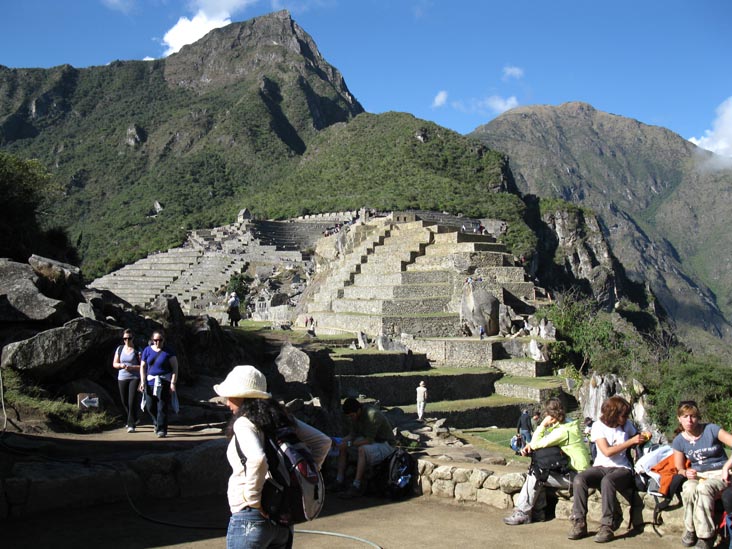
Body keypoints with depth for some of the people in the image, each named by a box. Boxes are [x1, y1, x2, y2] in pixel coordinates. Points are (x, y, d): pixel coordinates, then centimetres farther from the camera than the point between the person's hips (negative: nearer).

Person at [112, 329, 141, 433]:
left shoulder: (137, 350, -4)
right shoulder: (120, 349, 8)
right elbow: (114, 364, 12)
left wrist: (131, 367, -20)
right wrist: (121, 365, -9)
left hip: (134, 378, -5)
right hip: (122, 378, 5)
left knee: (132, 401, -12)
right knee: (124, 402, 12)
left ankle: (131, 425, -8)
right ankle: (134, 419, 35)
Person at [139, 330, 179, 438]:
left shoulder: (169, 351, -1)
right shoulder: (147, 350, 7)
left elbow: (175, 368, -2)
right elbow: (143, 366, 9)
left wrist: (173, 383, -10)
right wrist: (143, 382, 0)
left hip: (164, 382, -3)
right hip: (150, 381, 3)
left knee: (162, 407, -6)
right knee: (150, 406, 6)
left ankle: (162, 429, -1)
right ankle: (157, 422, 33)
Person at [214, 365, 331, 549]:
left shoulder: (244, 423, -14)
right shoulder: (280, 418, 8)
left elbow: (257, 459, -32)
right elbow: (323, 441, 11)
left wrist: (253, 497, -19)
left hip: (250, 517, -7)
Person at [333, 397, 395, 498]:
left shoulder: (372, 414, -27)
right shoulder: (356, 415, -1)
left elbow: (368, 440, -29)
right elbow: (352, 434, 5)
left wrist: (349, 444, -30)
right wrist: (340, 441, -13)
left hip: (384, 444, -9)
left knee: (362, 450, -36)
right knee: (342, 446, -2)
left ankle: (356, 487, -33)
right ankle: (339, 481, -4)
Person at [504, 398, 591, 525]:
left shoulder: (563, 431, -21)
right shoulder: (567, 426, 12)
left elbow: (535, 444, -18)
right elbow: (540, 443, 17)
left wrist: (542, 425, -11)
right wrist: (530, 446, -2)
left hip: (575, 475, -10)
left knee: (535, 476, -12)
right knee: (534, 472, 4)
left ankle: (522, 514, -3)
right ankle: (537, 512, 6)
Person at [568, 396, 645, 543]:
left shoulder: (626, 425, 6)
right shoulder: (598, 426, -2)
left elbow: (636, 438, 26)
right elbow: (607, 451, -12)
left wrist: (643, 438, 2)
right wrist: (631, 441, -13)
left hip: (622, 469, 0)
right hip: (601, 467, 1)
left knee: (607, 481, -36)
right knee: (579, 479, -29)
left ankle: (607, 526, -31)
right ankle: (579, 524, -21)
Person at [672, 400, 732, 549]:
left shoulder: (711, 430, -7)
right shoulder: (679, 441, 3)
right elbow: (680, 469, 10)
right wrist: (686, 473, -14)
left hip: (718, 475, -2)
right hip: (696, 476, 3)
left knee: (703, 488, -38)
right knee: (689, 488, -35)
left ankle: (705, 536, -26)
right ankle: (691, 530, -16)